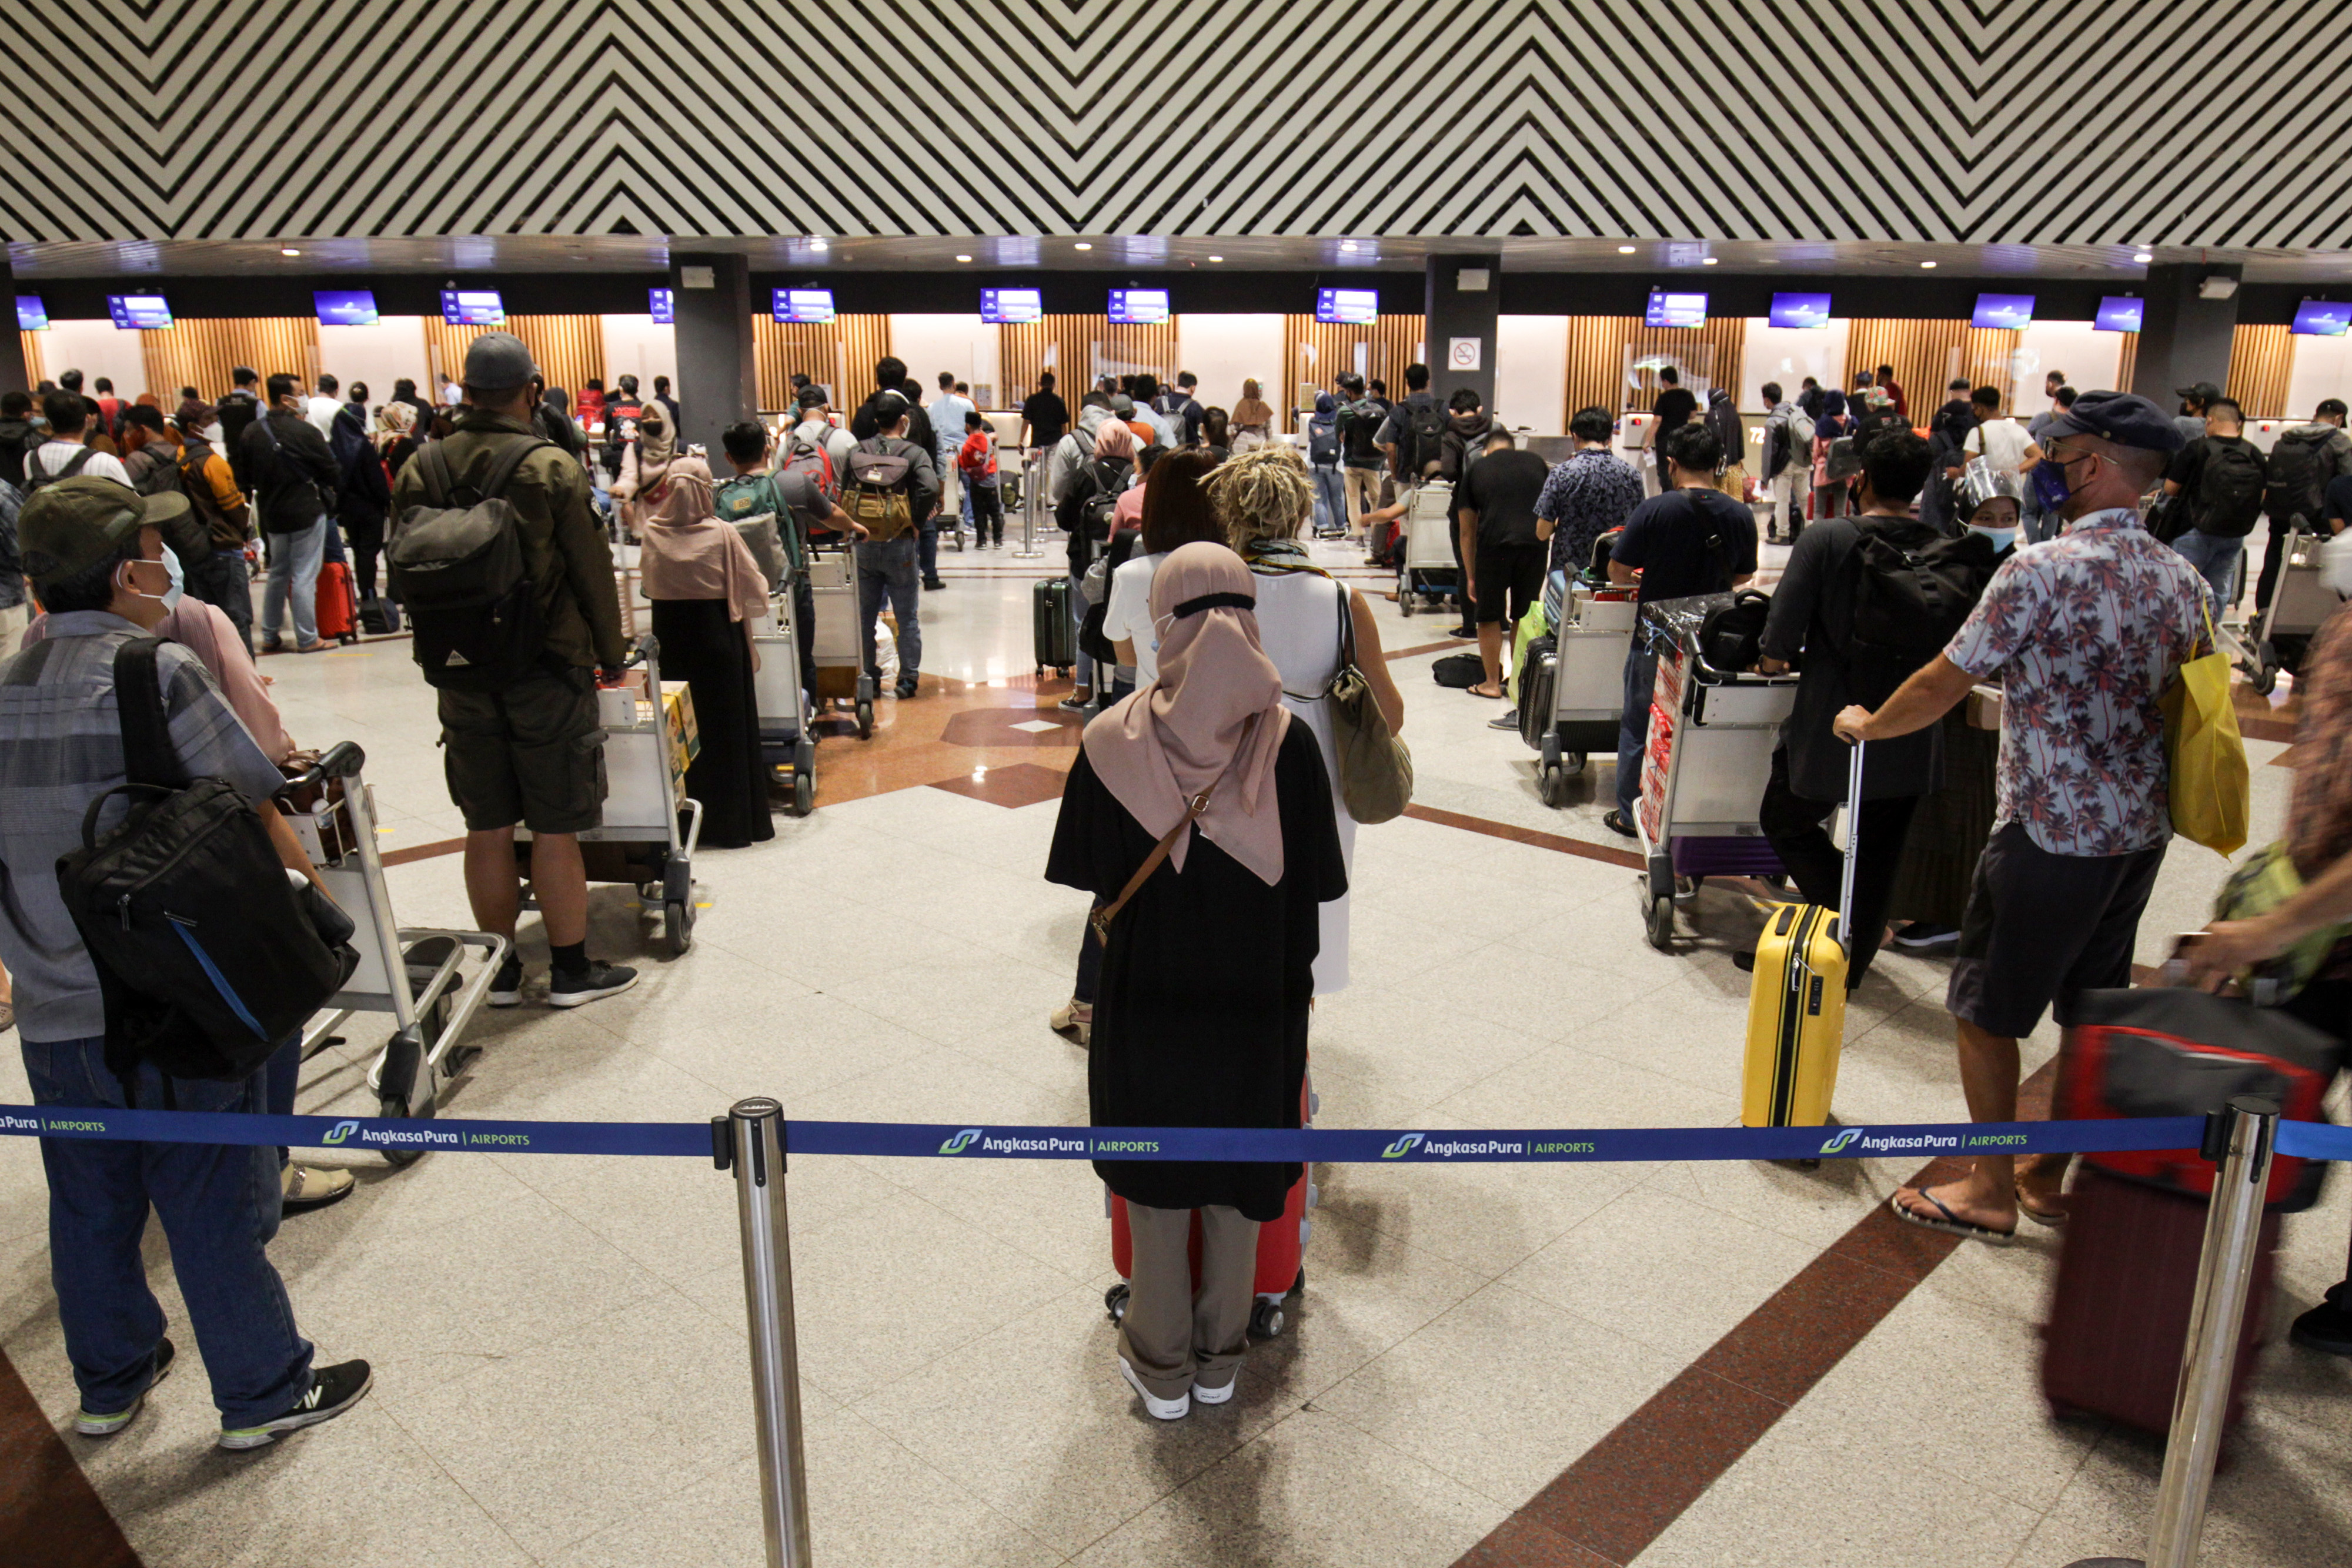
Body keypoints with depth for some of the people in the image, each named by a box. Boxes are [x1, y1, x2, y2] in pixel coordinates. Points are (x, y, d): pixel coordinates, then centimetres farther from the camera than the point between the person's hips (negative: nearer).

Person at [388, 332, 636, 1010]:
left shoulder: (419, 471, 1)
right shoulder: (552, 469, -11)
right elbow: (593, 573, -7)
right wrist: (611, 655, 5)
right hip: (548, 670, -4)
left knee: (488, 829, 12)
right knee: (555, 830, 3)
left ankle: (501, 967, 22)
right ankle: (572, 969, 13)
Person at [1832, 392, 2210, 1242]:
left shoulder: (2040, 571, -17)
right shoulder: (2185, 582, 6)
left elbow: (1944, 684, -13)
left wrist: (1868, 725, 4)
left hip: (2052, 831, -8)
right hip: (2143, 831, 8)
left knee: (1985, 1010, 7)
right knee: (2092, 1012, 17)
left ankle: (1992, 1191, 16)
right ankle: (2056, 1176, 30)